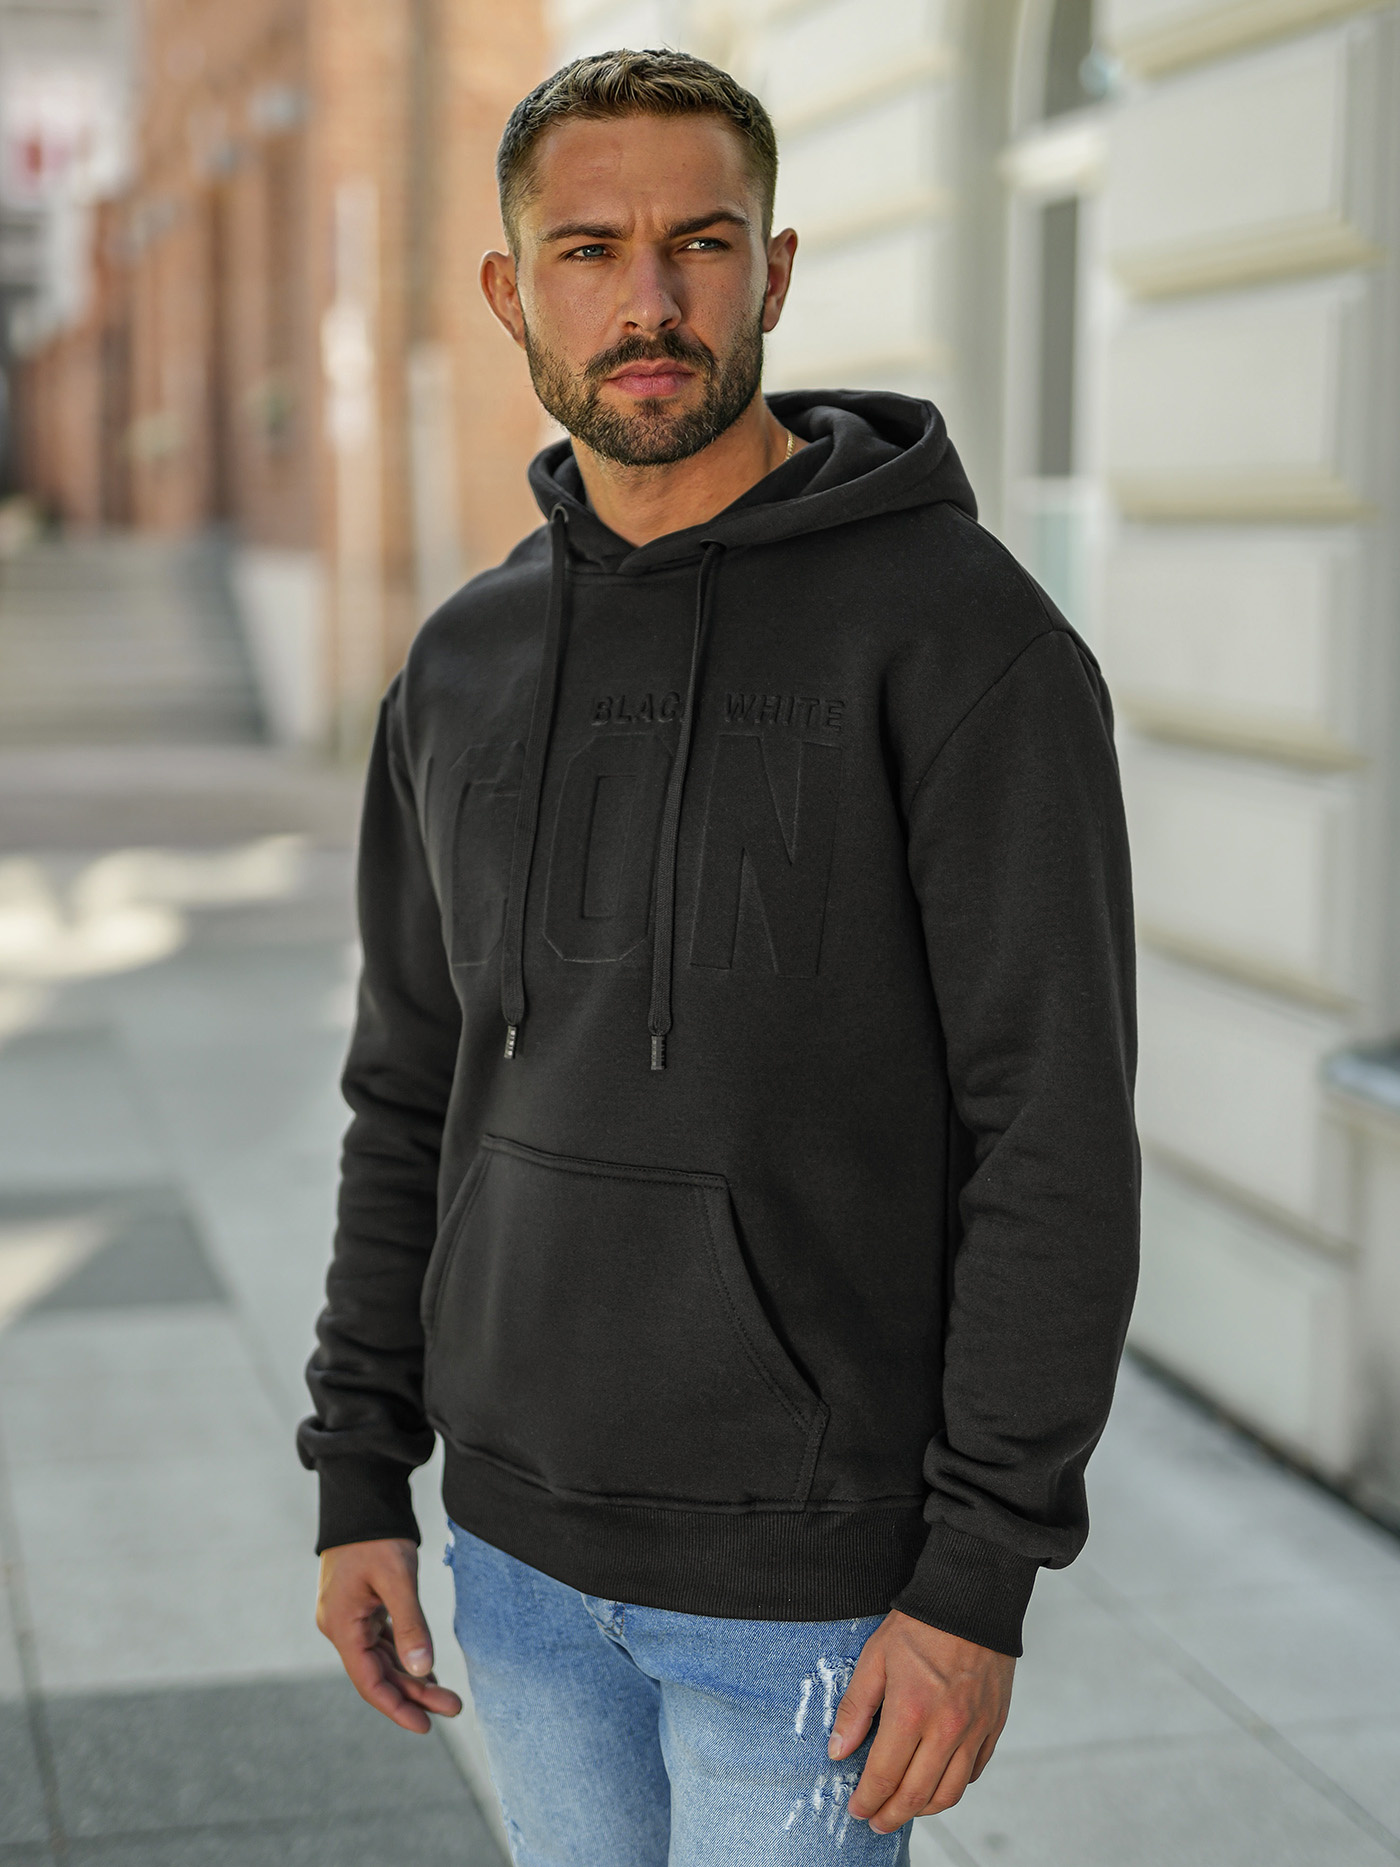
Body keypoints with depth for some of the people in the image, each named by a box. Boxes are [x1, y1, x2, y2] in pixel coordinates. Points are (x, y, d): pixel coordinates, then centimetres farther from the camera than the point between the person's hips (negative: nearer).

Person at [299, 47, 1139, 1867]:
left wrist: (981, 1580, -18)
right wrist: (359, 1483, 7)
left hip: (818, 1565, -6)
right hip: (524, 1541, 6)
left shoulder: (968, 639, -15)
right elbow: (420, 1098, 10)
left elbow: (1057, 1137, -16)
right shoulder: (468, 671, 4)